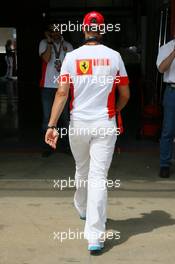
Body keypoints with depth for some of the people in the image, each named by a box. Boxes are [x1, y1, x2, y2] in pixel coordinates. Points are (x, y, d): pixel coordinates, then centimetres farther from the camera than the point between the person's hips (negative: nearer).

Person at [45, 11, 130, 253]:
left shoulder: (72, 56, -2)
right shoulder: (114, 56, -2)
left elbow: (62, 93, -10)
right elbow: (125, 95, 4)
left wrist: (52, 125, -11)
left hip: (78, 124, 1)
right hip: (105, 124, -1)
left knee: (82, 171, 23)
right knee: (98, 176, -4)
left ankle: (83, 210, 47)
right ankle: (95, 236, -9)